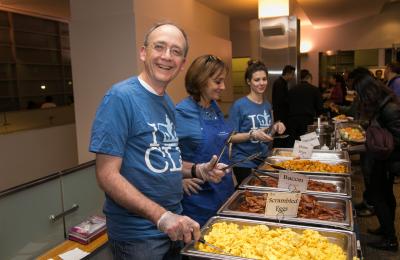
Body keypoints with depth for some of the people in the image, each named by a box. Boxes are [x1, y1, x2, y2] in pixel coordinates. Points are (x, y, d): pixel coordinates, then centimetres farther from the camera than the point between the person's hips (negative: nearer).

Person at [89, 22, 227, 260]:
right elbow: (107, 174, -21)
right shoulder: (121, 97, -19)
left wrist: (199, 171, -2)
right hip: (138, 233, -7)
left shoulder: (168, 103, 4)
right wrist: (161, 216, -27)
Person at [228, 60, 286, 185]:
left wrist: (275, 127, -3)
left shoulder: (267, 105, 5)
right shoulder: (239, 105, -14)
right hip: (244, 162, -6)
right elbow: (231, 137, -14)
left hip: (263, 160, 6)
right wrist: (252, 135, -26)